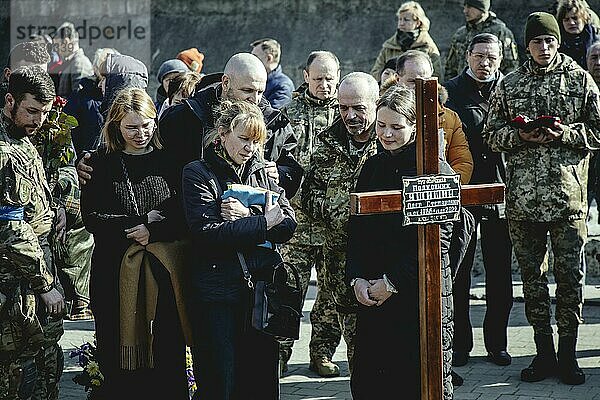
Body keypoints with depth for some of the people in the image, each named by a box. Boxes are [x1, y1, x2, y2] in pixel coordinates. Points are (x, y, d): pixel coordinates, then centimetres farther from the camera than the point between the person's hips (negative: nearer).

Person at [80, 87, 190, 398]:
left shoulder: (169, 160, 7)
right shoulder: (101, 163, 7)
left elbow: (187, 216, 3)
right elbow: (92, 218, -2)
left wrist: (154, 231, -11)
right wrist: (139, 222, -10)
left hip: (163, 269, 0)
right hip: (116, 270, 0)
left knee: (168, 348, 0)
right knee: (119, 352, 1)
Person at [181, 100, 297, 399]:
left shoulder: (262, 172, 14)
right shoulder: (198, 173, -2)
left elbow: (288, 226, 3)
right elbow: (207, 233, -15)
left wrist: (246, 216, -13)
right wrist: (262, 222, -12)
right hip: (218, 293, -5)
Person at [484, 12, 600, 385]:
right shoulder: (509, 86, 10)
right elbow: (492, 135, 11)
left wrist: (565, 134, -12)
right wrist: (521, 136, -8)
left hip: (569, 196, -2)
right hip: (523, 197, 2)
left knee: (570, 276, -1)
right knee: (532, 276, 7)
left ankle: (568, 355, 8)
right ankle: (544, 352, 16)